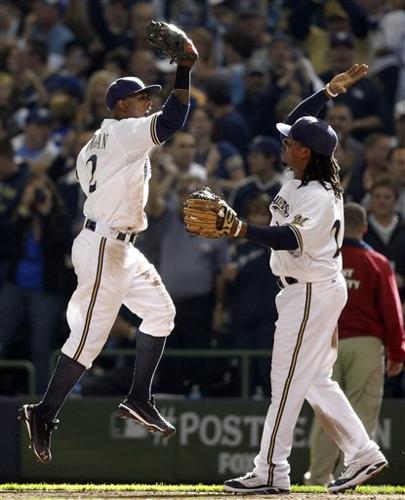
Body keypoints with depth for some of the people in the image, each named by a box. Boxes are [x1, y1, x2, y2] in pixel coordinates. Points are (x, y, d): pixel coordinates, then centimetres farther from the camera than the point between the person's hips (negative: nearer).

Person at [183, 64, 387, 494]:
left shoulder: (318, 197, -22)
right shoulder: (299, 177, 5)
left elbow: (292, 238, -36)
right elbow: (294, 124, 19)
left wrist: (238, 230, -46)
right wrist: (329, 92, 12)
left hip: (312, 293, -10)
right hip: (305, 289, 10)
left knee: (287, 378, -7)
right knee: (316, 381, 13)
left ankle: (271, 472, -4)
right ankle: (363, 454, 16)